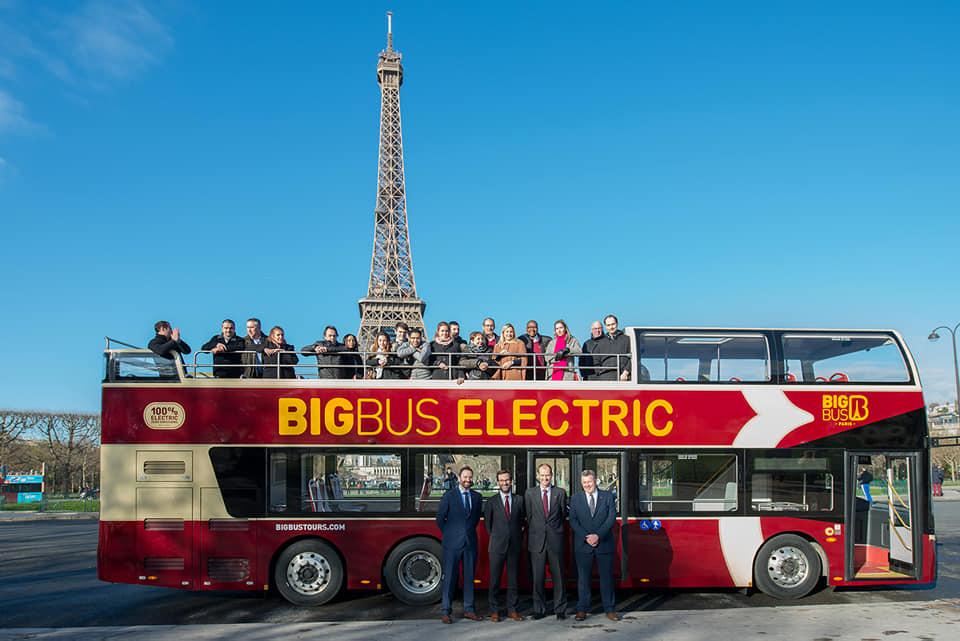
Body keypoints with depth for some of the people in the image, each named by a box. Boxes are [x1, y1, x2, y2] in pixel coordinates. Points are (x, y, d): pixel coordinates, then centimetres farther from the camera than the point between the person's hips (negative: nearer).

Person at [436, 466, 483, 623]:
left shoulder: (477, 497, 9)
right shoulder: (449, 495, -2)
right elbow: (440, 518, 1)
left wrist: (470, 532, 13)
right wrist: (449, 534, 3)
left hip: (470, 542, 4)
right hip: (452, 543, -4)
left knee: (469, 576, 8)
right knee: (450, 577, -2)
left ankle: (468, 609, 16)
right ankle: (445, 611, 3)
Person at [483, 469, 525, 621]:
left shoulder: (519, 500, 6)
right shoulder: (491, 502, 2)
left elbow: (521, 522, 12)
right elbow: (487, 523, 8)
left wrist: (519, 540, 7)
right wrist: (495, 538, 8)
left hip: (514, 546, 2)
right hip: (497, 546, -1)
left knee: (513, 579, 7)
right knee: (495, 580, 2)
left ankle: (513, 610, 15)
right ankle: (494, 611, 10)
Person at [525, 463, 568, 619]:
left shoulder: (560, 493, 5)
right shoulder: (530, 493, 5)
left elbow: (564, 514, 13)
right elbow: (528, 516, 9)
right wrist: (535, 530, 8)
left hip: (555, 540, 0)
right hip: (537, 541, 0)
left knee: (558, 576, 4)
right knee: (538, 577, 4)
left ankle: (560, 609, 13)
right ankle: (539, 609, 14)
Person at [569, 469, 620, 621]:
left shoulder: (607, 496, 4)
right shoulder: (575, 499, 7)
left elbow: (612, 517, -5)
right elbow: (573, 521, 0)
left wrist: (598, 535, -14)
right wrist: (586, 537, -13)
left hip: (604, 544, 0)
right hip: (583, 545, 0)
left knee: (607, 577, 4)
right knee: (583, 578, 4)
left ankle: (609, 609, 13)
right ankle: (582, 609, 11)